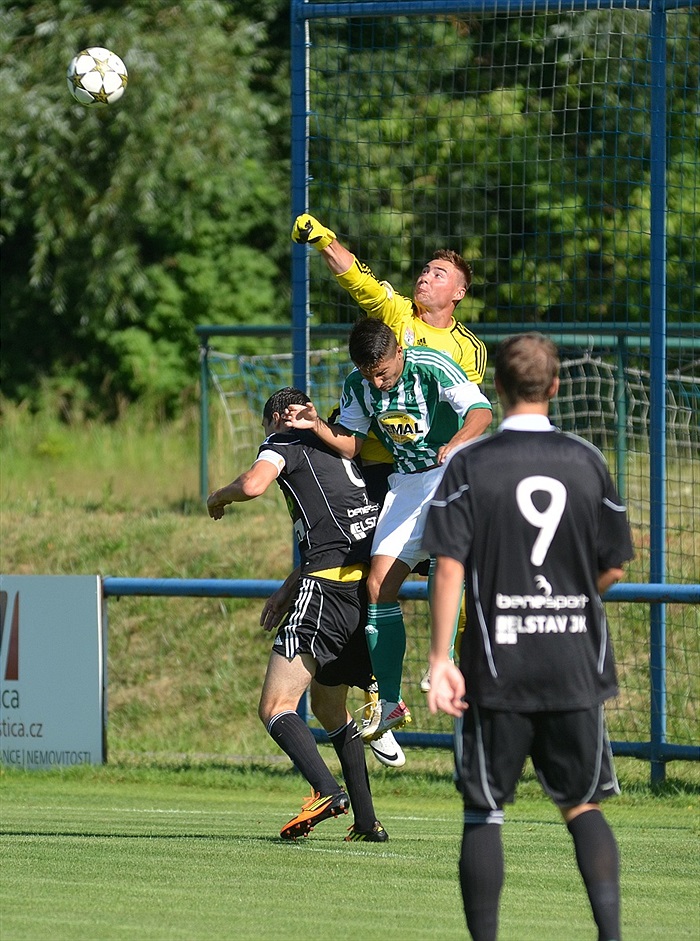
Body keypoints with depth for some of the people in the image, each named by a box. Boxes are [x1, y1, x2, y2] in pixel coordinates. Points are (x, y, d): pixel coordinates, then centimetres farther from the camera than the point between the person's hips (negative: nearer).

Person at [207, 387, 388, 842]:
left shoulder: (284, 440, 6)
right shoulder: (340, 449, 29)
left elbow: (253, 485, -14)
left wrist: (218, 498, 7)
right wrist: (286, 592, 33)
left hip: (329, 589, -8)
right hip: (369, 587, 8)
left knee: (276, 707, -10)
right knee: (329, 707, 24)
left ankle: (328, 791, -33)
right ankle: (367, 821, 20)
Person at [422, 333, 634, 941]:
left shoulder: (468, 464, -5)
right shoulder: (588, 462, 2)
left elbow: (450, 567, -10)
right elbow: (613, 570, 6)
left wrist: (439, 660, -8)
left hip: (496, 669, -2)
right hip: (576, 665, 2)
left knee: (484, 812, 7)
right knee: (583, 805, 13)